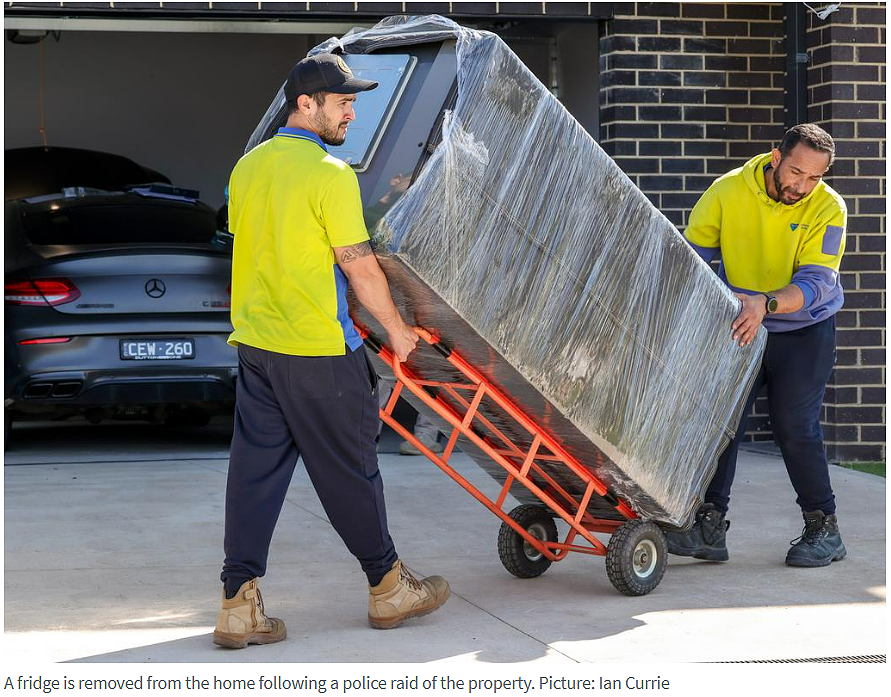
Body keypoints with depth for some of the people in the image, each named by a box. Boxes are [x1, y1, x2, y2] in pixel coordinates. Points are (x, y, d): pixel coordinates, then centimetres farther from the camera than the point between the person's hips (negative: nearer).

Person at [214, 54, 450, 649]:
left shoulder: (248, 166, 10)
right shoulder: (330, 174, -13)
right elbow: (359, 264, -13)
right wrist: (396, 328, 0)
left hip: (254, 342, 7)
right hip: (318, 352, -7)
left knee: (256, 471, 6)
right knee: (350, 471, 6)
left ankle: (240, 603, 3)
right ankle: (389, 588, 20)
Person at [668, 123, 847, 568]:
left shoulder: (827, 208, -17)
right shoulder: (728, 191, -11)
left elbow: (815, 282, -26)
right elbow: (692, 255, -5)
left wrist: (765, 304, -42)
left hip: (805, 331, -3)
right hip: (740, 328, 3)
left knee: (795, 428, -7)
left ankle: (824, 530, 8)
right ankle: (710, 528, -1)